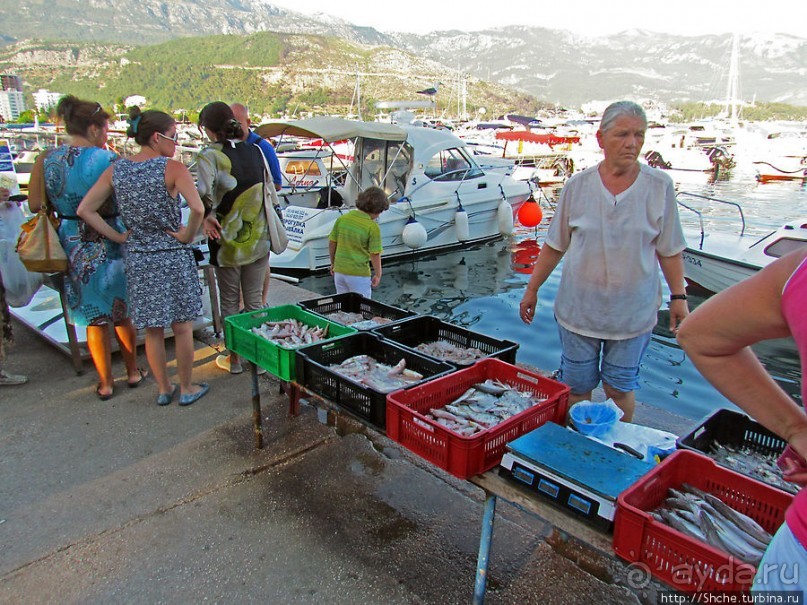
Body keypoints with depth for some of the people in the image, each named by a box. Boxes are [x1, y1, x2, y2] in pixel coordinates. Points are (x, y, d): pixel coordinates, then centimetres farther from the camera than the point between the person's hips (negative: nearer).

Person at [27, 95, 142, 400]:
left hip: (72, 246, 3)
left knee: (93, 317, 13)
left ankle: (105, 383, 22)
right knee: (123, 312, 16)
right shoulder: (107, 160, -14)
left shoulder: (46, 160, -3)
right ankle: (133, 372, 29)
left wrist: (65, 205, 15)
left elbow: (34, 204, -2)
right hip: (110, 245, -3)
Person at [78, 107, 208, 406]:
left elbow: (84, 210, 1)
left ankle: (163, 389, 29)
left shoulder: (115, 170, 1)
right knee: (182, 328, 11)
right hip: (173, 258, -4)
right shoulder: (172, 168, -14)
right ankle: (187, 389, 23)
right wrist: (188, 235, -13)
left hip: (137, 259, 4)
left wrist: (119, 236, 5)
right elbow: (198, 209, -28)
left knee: (152, 330, 15)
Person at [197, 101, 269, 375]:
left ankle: (234, 359, 24)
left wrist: (207, 217, -10)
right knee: (255, 302, 15)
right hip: (258, 239, 4)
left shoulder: (210, 155, -12)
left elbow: (205, 193, -26)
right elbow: (269, 191, 8)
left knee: (230, 303, 13)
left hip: (229, 242, -4)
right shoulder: (255, 151, 3)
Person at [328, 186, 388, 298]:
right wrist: (377, 275, 0)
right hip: (359, 274, -5)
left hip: (339, 271, 5)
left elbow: (331, 243, 6)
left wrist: (333, 263, 19)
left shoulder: (342, 219, -1)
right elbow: (375, 254, -13)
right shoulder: (372, 227, -16)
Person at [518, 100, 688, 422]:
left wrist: (678, 296, 2)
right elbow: (554, 245, 4)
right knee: (576, 387, 11)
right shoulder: (578, 185, -3)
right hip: (578, 308, 1)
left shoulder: (659, 186, -3)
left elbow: (669, 250, 4)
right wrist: (532, 290, 7)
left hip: (633, 312, 0)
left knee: (620, 388, 11)